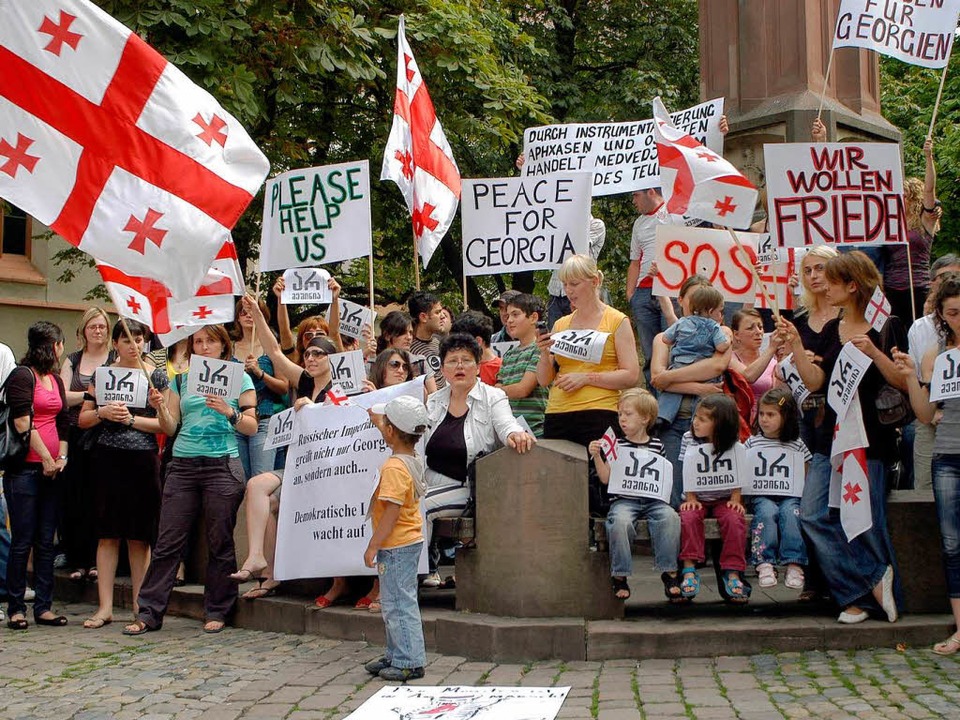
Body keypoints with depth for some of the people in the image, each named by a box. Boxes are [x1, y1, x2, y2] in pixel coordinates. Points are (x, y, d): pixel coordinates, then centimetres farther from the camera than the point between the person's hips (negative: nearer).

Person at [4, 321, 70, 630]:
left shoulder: (56, 379, 17)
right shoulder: (22, 375, -6)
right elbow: (22, 423, -13)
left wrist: (61, 457, 3)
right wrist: (47, 460, -11)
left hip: (51, 470, 7)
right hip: (25, 468, -7)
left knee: (46, 541, 6)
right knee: (22, 541, -2)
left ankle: (43, 607, 10)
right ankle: (15, 608, 5)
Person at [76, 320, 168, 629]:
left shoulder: (157, 376, 5)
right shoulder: (101, 375, 8)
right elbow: (83, 420, 10)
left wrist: (132, 419, -12)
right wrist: (102, 413, -9)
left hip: (144, 460, -1)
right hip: (108, 459, 1)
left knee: (140, 536, 2)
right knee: (108, 533, 1)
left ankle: (140, 606, 9)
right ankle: (105, 606, 5)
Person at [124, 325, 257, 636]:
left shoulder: (239, 378, 7)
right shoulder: (180, 380, 15)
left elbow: (251, 427, 2)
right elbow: (171, 428, 11)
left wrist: (229, 412, -15)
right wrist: (160, 409, -7)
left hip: (223, 466, -2)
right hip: (183, 466, 3)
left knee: (220, 542, 0)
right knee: (167, 542, 0)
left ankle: (216, 611, 11)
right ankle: (148, 613, 4)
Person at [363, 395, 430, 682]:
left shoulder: (394, 467, -24)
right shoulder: (413, 458, 5)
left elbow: (391, 513, -26)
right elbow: (397, 440, 30)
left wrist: (373, 546, -20)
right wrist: (378, 419, 41)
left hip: (396, 545, -10)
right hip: (409, 540, 10)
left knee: (398, 604, -4)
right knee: (395, 602, 19)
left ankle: (409, 662, 1)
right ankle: (396, 655, 28)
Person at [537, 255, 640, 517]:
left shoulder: (617, 321, 3)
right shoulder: (561, 324, 16)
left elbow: (631, 375, -5)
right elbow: (544, 380, 15)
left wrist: (587, 378, -12)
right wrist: (545, 354, -4)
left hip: (598, 415, -4)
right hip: (557, 416, 5)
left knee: (596, 483, -7)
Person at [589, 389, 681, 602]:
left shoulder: (657, 446, 12)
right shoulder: (617, 446, 7)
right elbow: (606, 478, 3)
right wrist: (597, 456, -8)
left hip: (653, 499, 1)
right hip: (625, 500, -1)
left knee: (670, 517, -29)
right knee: (620, 521, -33)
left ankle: (669, 572, -18)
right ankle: (619, 576, -17)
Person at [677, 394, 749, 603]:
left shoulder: (732, 445, -4)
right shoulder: (689, 439, -1)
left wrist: (735, 499, -12)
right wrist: (691, 498, -10)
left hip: (724, 498, -1)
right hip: (697, 498, 1)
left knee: (734, 519, -28)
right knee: (689, 517, -29)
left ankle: (732, 572, -24)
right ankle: (689, 568, -26)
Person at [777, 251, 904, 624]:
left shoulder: (885, 327, -4)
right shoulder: (831, 330, 14)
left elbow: (904, 383, -11)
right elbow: (814, 382, 5)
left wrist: (873, 352, -22)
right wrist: (795, 344, -3)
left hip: (870, 438, -6)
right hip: (831, 436, 6)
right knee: (813, 514, -6)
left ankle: (858, 594, 16)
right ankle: (873, 582, 0)